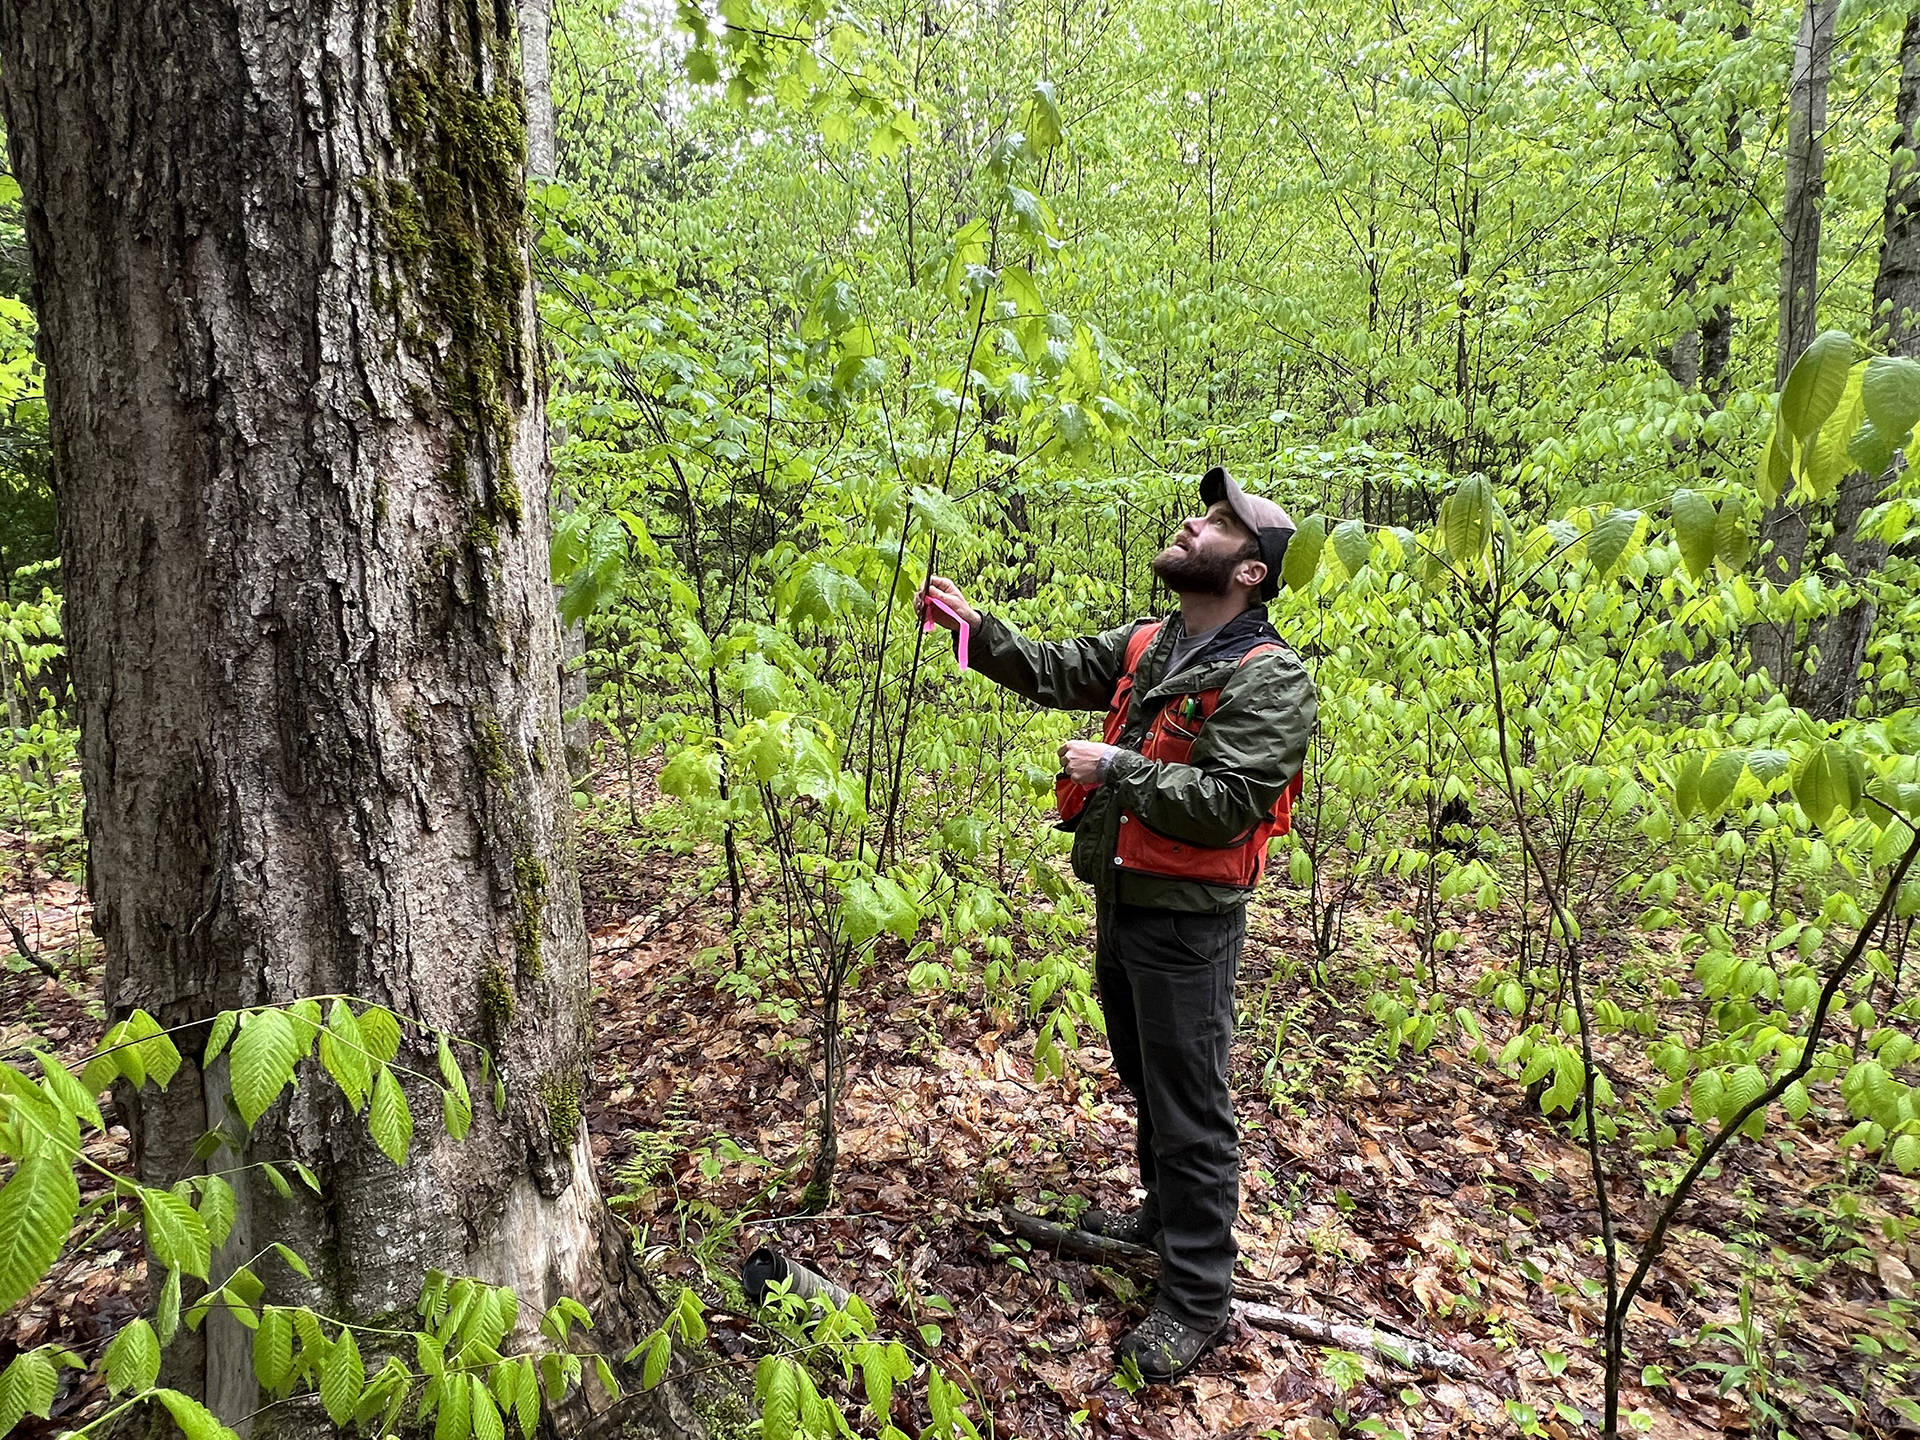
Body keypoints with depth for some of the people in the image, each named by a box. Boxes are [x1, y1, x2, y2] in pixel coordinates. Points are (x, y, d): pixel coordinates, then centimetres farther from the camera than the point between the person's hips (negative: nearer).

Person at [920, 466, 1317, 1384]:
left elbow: (1228, 803, -25)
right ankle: (1165, 1216, 47)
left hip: (1187, 924, -8)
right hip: (1118, 904, 8)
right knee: (1145, 1083, 24)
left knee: (1189, 1108, 4)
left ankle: (1196, 1299, 21)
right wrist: (974, 625, -4)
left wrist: (1116, 767, -19)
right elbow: (1052, 671, 9)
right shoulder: (1145, 645, 8)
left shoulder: (1269, 679, -17)